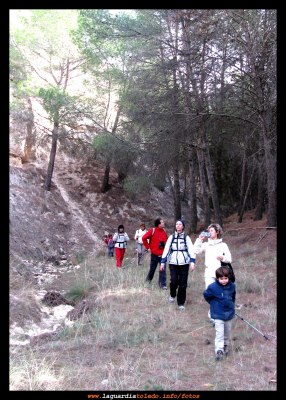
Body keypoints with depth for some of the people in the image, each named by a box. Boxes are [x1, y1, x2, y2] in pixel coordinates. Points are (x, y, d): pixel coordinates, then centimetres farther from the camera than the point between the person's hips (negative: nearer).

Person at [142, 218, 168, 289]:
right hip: (155, 254, -3)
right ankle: (149, 279, 38)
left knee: (163, 269, -2)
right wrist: (148, 247, -6)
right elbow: (144, 238, -7)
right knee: (152, 268, 11)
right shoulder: (152, 231, -10)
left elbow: (166, 240, 21)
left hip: (162, 254, 4)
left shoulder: (164, 231, 6)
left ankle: (162, 284, 6)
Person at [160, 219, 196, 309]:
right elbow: (166, 250, 9)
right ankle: (172, 295, 24)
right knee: (174, 281, -8)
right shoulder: (171, 237, 8)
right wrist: (163, 262, 5)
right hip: (173, 263, 0)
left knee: (183, 283, -1)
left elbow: (191, 250, 1)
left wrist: (192, 262, -10)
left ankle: (181, 303, 13)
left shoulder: (186, 237, 5)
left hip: (184, 263, 0)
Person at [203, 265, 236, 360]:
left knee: (227, 332, 18)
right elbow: (206, 295, -2)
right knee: (219, 333, -9)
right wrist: (214, 304, -1)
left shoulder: (232, 286, -3)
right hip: (218, 314, -5)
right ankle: (219, 350, -4)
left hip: (229, 313, 5)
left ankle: (225, 345, 38)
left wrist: (231, 305, 13)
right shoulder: (213, 287, -18)